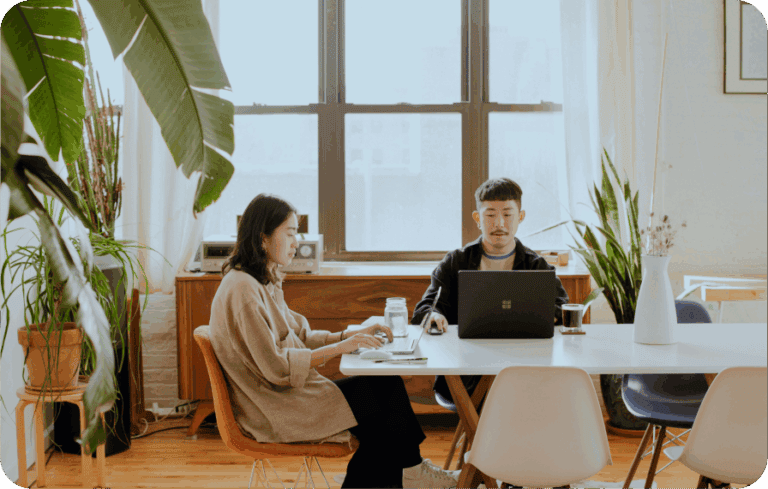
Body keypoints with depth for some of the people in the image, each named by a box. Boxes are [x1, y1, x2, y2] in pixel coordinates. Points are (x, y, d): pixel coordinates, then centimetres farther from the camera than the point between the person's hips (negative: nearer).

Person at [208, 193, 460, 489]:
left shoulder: (264, 282, 12)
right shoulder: (242, 290, -20)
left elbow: (299, 336, 15)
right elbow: (277, 368, -23)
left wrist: (352, 335, 2)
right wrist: (341, 347, -19)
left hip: (289, 392, 9)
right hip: (274, 410, -9)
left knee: (388, 385, -4)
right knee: (384, 408, -10)